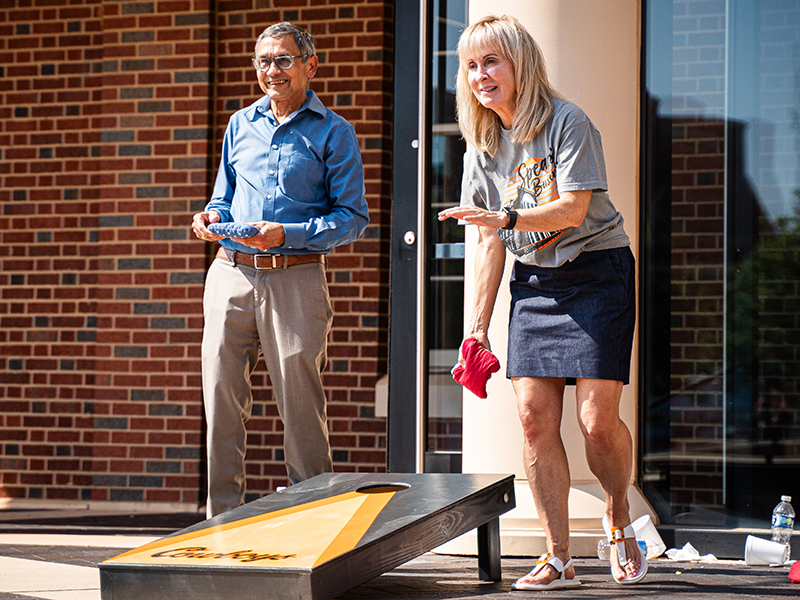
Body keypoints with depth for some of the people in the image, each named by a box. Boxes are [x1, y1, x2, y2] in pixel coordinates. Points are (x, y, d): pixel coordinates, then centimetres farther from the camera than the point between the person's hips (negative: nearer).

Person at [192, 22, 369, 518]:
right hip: (231, 273, 4)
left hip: (295, 277, -4)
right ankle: (222, 519, 11)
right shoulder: (241, 125, 17)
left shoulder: (334, 133, 2)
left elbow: (353, 218, -3)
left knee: (301, 406, -3)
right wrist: (212, 217, 1)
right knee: (222, 399, 3)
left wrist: (286, 234, -15)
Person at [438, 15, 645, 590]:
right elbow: (491, 242, 11)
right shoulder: (484, 147, 7)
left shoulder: (567, 122, -12)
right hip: (533, 279, 5)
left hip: (596, 269, -5)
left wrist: (505, 218, -33)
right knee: (535, 416, -6)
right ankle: (559, 560, 1)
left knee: (598, 419, -12)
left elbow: (573, 209, -20)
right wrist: (478, 325, 8)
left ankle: (620, 520, 18)